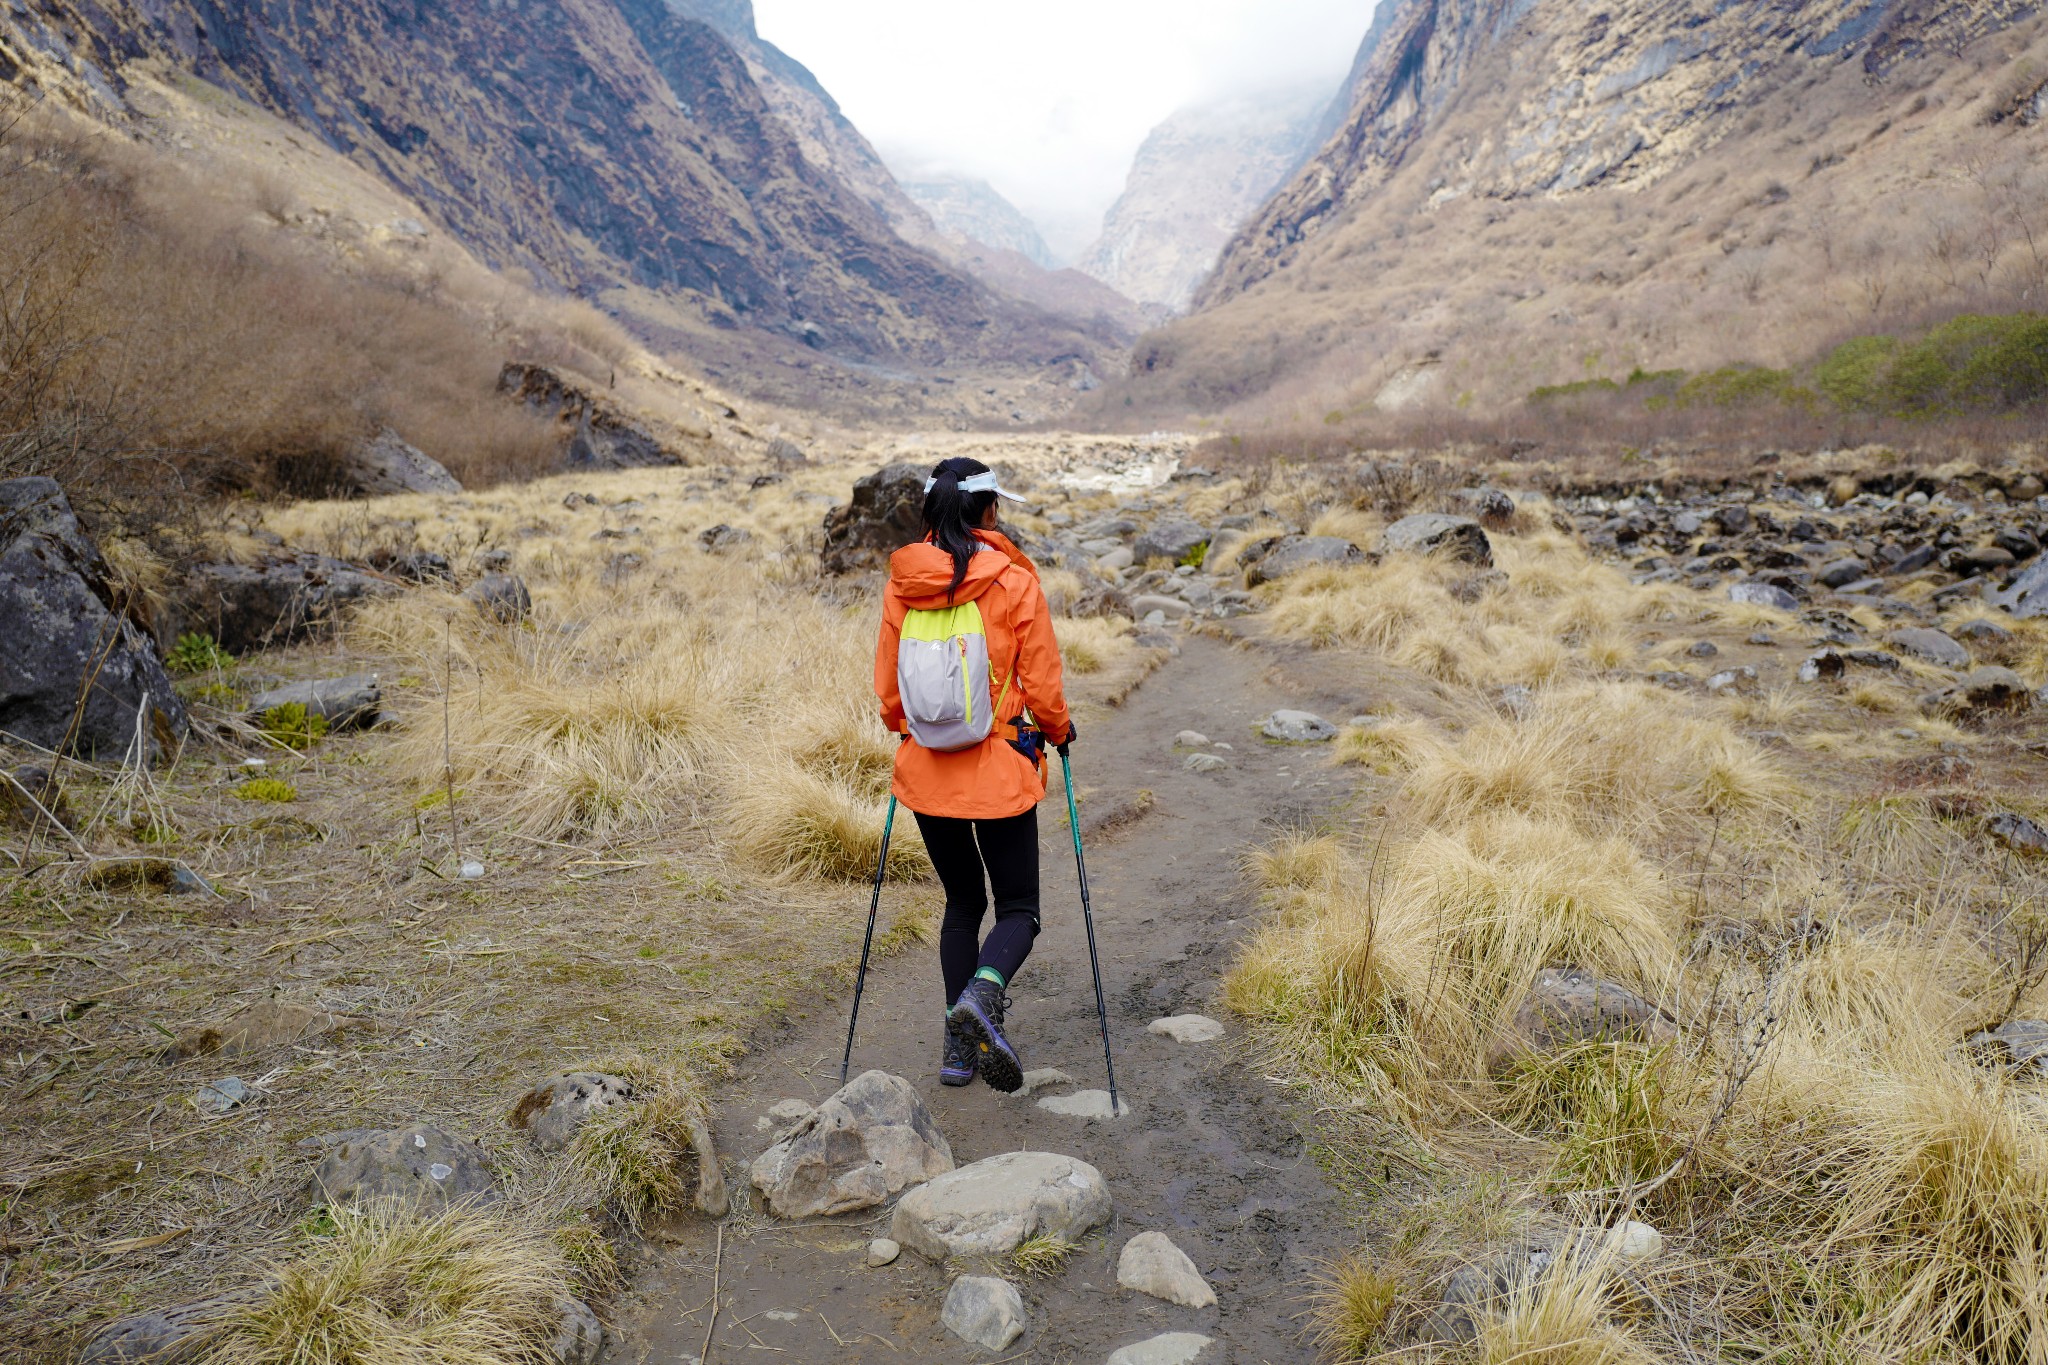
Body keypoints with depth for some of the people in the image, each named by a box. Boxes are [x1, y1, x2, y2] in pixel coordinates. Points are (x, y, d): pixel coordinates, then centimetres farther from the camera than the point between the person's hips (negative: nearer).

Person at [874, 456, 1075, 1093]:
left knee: (963, 903, 20)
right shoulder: (1015, 584, -10)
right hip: (998, 773, -4)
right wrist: (1058, 731, 14)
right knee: (1018, 907, 10)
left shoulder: (900, 586, -1)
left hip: (926, 771, 4)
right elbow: (1041, 687, -7)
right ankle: (982, 994, -20)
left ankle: (959, 1046, 20)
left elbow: (887, 686, 6)